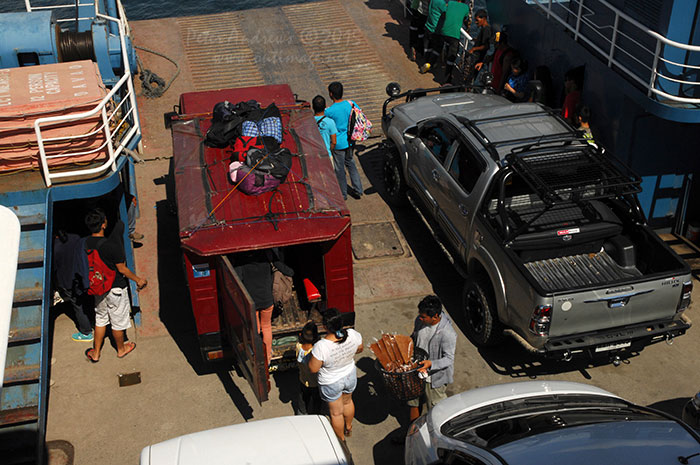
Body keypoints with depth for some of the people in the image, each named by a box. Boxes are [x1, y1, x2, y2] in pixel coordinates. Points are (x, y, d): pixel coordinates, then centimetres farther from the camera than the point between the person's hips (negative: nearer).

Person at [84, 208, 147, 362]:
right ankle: (121, 349, 36)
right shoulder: (111, 245, -29)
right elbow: (122, 269, -20)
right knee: (118, 320, 15)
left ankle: (96, 353, 32)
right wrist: (138, 280, -6)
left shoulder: (86, 243, -9)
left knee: (100, 319, 23)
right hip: (115, 288, -6)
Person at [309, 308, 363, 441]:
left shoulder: (321, 347, -39)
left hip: (331, 383, -4)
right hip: (350, 376, 4)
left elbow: (313, 369, -24)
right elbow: (359, 349, -5)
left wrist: (313, 355, -8)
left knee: (336, 412, 23)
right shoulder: (353, 335, -27)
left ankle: (341, 439, 46)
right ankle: (348, 428, 59)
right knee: (347, 401, 33)